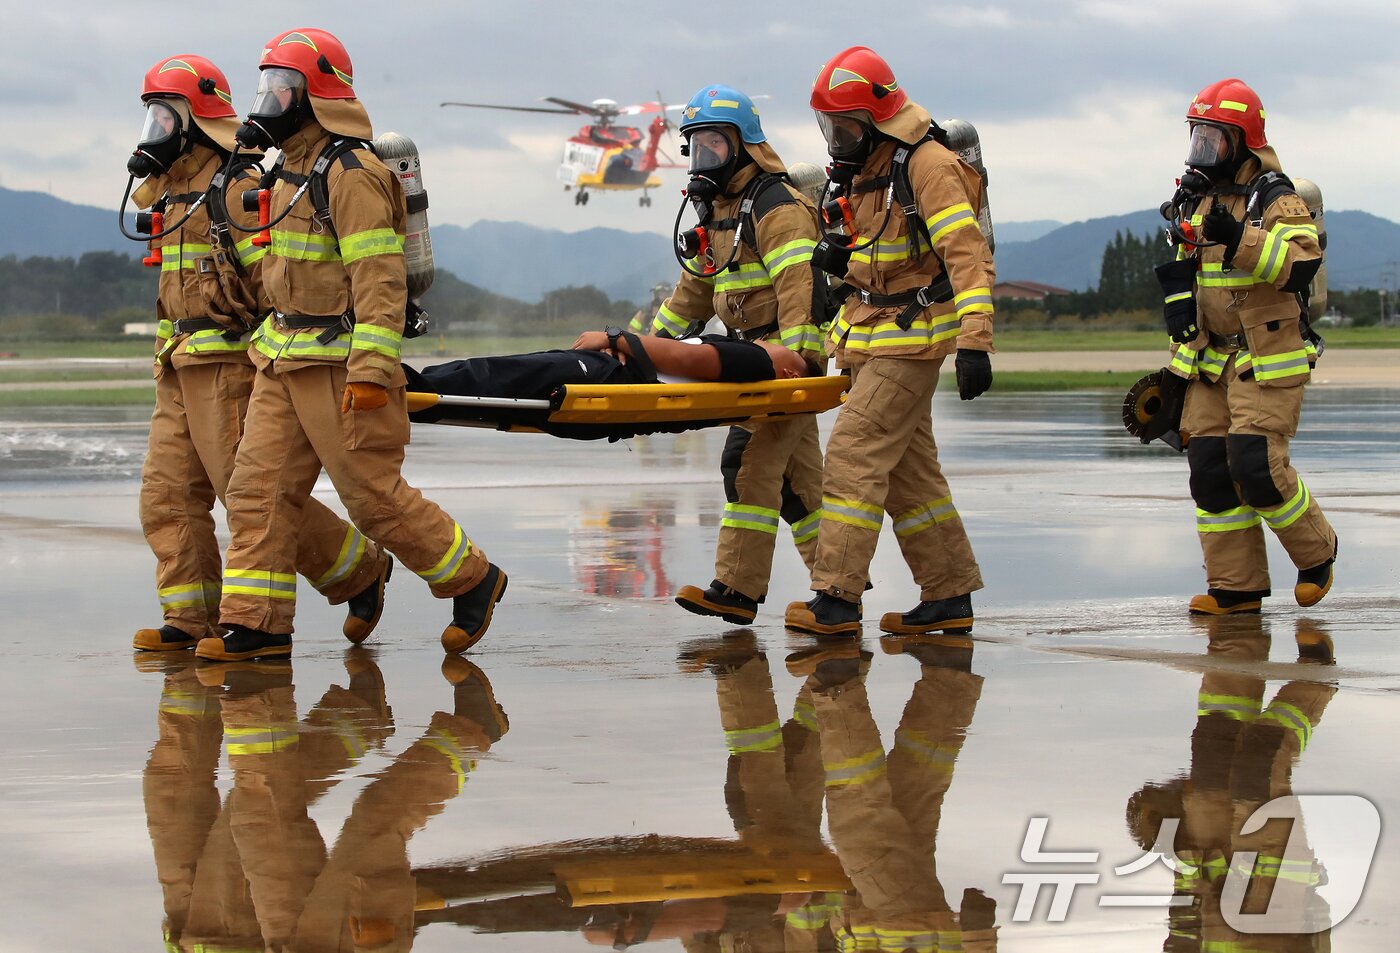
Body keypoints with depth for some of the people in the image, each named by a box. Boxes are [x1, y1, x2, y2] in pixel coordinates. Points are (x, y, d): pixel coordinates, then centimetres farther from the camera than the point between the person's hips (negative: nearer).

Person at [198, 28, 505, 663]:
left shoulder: (350, 173, -16)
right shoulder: (294, 169, 15)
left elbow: (380, 279, -22)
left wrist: (370, 372, -27)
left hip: (339, 364, -9)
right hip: (283, 361, 9)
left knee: (375, 496, -3)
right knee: (258, 490, 3)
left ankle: (472, 581, 14)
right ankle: (255, 624, 5)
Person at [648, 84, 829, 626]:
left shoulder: (777, 207, -13)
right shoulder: (717, 210, 17)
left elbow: (799, 285, -24)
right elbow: (696, 289, 25)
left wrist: (799, 357, -32)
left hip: (787, 356, -10)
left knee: (748, 462, -13)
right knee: (796, 470, 10)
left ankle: (737, 590, -12)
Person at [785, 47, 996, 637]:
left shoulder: (926, 165, -17)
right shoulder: (861, 169, 12)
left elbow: (967, 254, -24)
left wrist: (974, 341, -32)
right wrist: (841, 257, 5)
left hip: (912, 338, -9)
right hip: (872, 338, 9)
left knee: (853, 455, -12)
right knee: (908, 468, 11)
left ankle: (836, 599, -11)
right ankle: (949, 596, 17)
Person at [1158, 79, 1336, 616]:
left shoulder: (1277, 200, -10)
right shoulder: (1200, 199, 14)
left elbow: (1302, 264, -26)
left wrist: (1241, 240, -35)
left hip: (1267, 361, -8)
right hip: (1211, 359, 8)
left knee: (1257, 466, -13)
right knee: (1210, 467, 1)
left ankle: (1316, 552, 11)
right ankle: (1236, 586, 7)